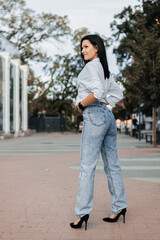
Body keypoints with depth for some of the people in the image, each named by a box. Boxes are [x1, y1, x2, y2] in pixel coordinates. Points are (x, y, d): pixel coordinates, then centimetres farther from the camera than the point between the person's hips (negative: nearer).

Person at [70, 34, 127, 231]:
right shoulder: (104, 69, 19)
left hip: (94, 115, -10)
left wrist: (81, 105, -11)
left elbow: (97, 91, -24)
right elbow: (118, 94, 24)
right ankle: (119, 207, 16)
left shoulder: (92, 66, -8)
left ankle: (82, 212, -4)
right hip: (108, 116, 10)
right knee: (112, 164, 10)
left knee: (87, 165, -7)